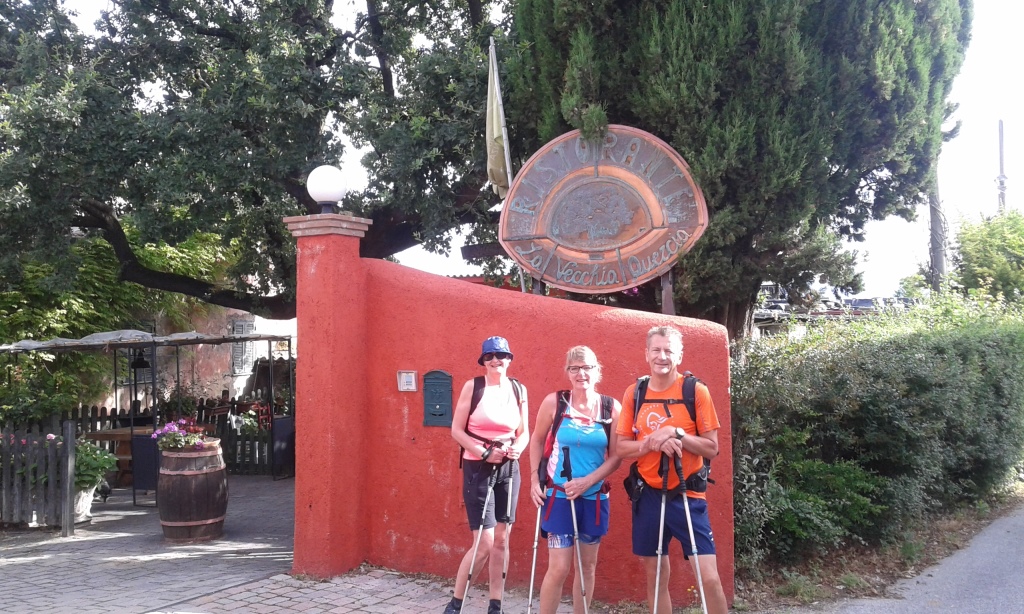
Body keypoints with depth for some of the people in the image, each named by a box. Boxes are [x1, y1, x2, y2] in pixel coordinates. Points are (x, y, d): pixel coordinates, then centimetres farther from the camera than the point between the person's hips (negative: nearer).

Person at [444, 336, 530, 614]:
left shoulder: (519, 390, 5)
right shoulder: (473, 386, -6)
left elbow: (525, 432, 10)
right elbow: (456, 430, -6)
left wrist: (517, 448, -11)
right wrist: (484, 453, -17)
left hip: (508, 469, 4)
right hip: (478, 469, -4)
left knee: (501, 540, 8)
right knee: (484, 543, -8)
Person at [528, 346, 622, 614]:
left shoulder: (612, 408, -5)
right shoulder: (554, 401, -8)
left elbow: (616, 456, -3)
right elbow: (537, 441, 5)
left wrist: (587, 482, -15)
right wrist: (534, 480, -2)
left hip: (595, 497, 2)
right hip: (559, 494, -2)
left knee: (588, 565, 11)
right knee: (559, 567, -6)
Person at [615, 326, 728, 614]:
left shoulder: (696, 391, -5)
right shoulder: (634, 393, 3)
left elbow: (711, 448, -6)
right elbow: (621, 447, 3)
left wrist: (677, 433, -21)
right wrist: (652, 442, -15)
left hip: (687, 495, -3)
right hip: (648, 495, 3)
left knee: (709, 577, -8)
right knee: (655, 576, 13)